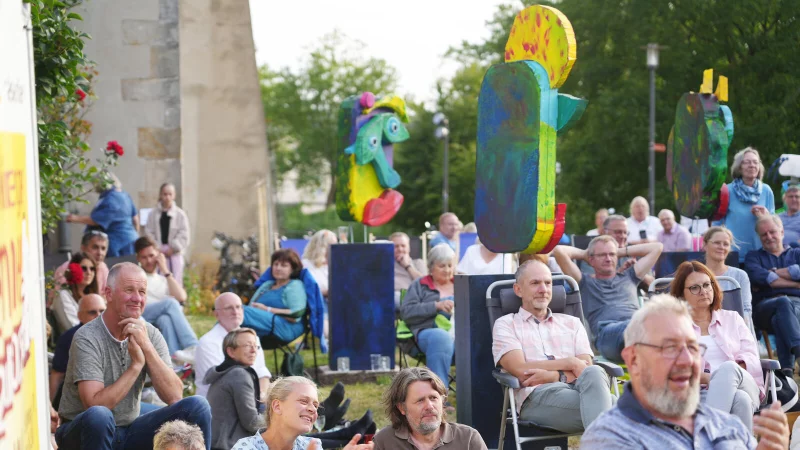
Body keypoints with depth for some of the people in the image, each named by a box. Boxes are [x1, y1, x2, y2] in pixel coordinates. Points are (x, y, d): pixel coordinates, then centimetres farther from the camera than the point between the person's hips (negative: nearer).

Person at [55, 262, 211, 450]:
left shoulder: (150, 335, -2)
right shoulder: (87, 338, -16)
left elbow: (174, 397, -13)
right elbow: (94, 405, -26)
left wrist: (146, 346, -21)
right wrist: (136, 364, -23)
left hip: (128, 433, 5)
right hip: (84, 432, -4)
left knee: (197, 407, -13)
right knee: (99, 415, -39)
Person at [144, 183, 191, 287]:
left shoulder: (180, 214, 0)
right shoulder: (153, 214, 4)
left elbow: (184, 235, -3)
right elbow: (149, 233, 2)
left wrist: (173, 248, -9)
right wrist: (158, 248, -7)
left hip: (174, 253, -1)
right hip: (157, 253, 1)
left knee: (175, 281, 0)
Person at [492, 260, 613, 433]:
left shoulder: (572, 323, 29)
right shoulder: (505, 325, 19)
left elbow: (587, 368, 13)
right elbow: (520, 370, 2)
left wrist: (554, 376, -8)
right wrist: (569, 363, 1)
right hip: (536, 397, -4)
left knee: (593, 373, -39)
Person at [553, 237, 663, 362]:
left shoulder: (629, 277, 40)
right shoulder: (585, 282, 31)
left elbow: (657, 247, 44)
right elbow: (559, 251, 22)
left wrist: (622, 251, 44)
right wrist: (583, 254, 39)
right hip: (607, 331, -4)